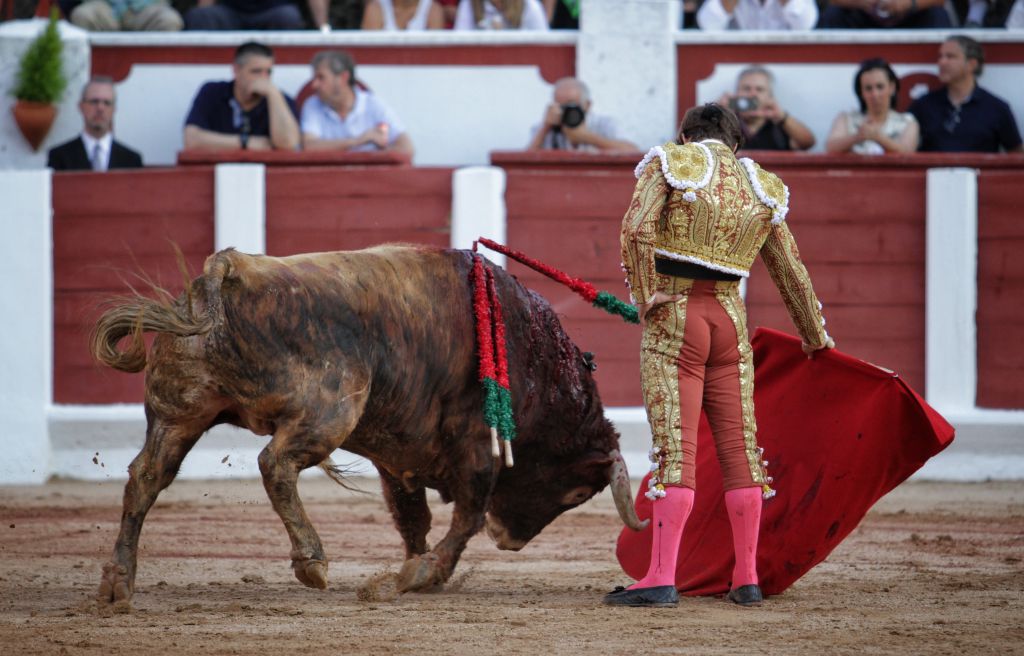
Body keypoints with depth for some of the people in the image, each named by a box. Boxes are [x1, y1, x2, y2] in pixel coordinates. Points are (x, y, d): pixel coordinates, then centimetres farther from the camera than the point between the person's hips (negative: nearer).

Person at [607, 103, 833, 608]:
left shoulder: (670, 164, 2)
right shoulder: (760, 189, 13)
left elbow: (637, 228, -15)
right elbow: (789, 268, 21)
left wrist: (645, 296, -7)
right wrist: (814, 334, 32)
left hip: (673, 316, -3)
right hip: (731, 319, 3)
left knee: (674, 448, -8)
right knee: (738, 444, 8)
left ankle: (661, 579, -12)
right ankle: (746, 579, 11)